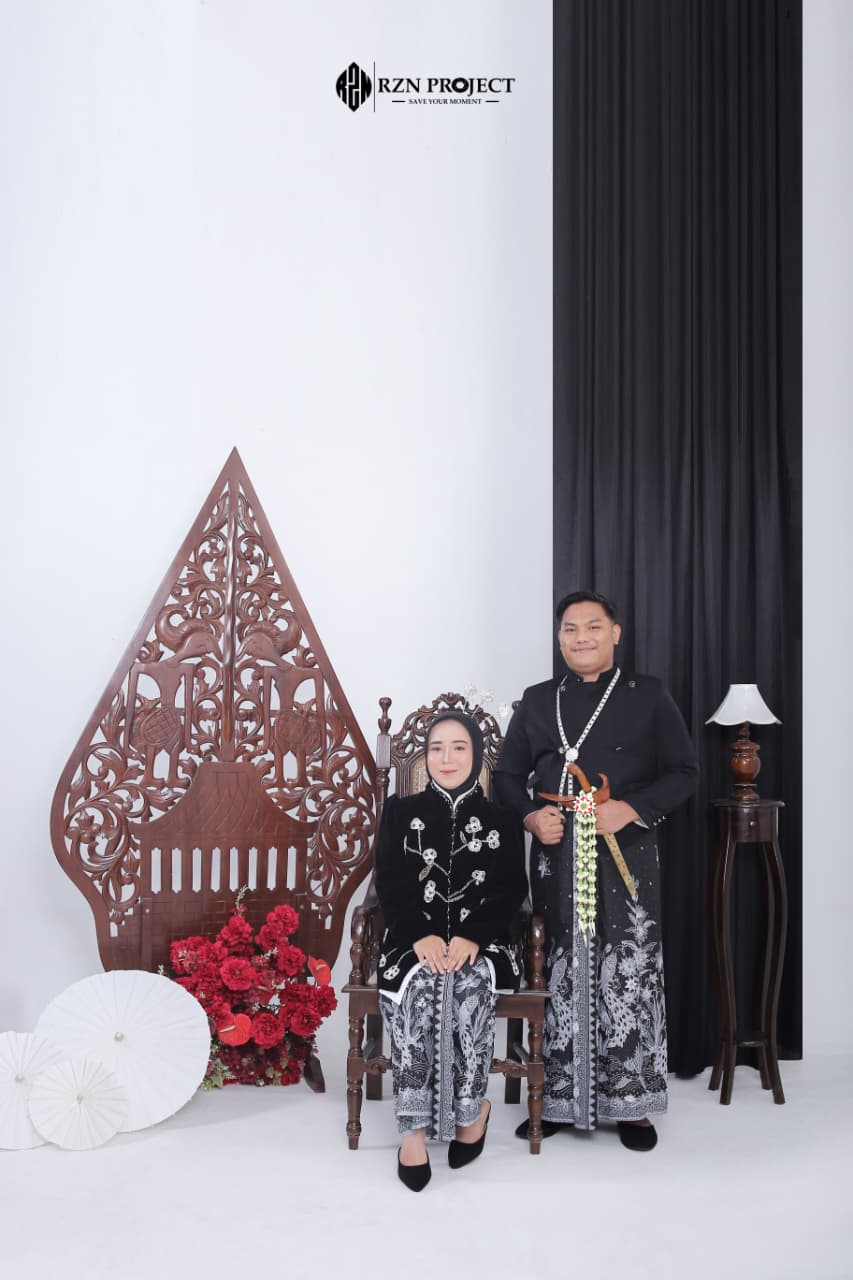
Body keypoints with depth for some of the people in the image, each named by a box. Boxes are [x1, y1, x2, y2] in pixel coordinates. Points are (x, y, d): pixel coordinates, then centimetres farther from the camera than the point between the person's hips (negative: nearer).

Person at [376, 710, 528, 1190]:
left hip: (481, 943, 0)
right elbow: (392, 885, 3)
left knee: (470, 984, -33)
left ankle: (471, 1110, -12)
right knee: (419, 985, -33)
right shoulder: (401, 812, 13)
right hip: (414, 941, 0)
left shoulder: (502, 821, 12)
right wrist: (423, 936, -16)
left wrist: (471, 938, -15)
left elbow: (510, 892, 3)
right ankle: (415, 1125, -24)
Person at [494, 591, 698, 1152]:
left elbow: (684, 771, 1)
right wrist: (530, 815, -6)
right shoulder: (538, 700, 12)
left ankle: (633, 1104, 14)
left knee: (628, 975, 0)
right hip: (556, 859, 2)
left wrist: (631, 809, -13)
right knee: (560, 977, 6)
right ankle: (558, 1099, 18)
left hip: (625, 859, -2)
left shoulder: (647, 694, 5)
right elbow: (508, 775, 14)